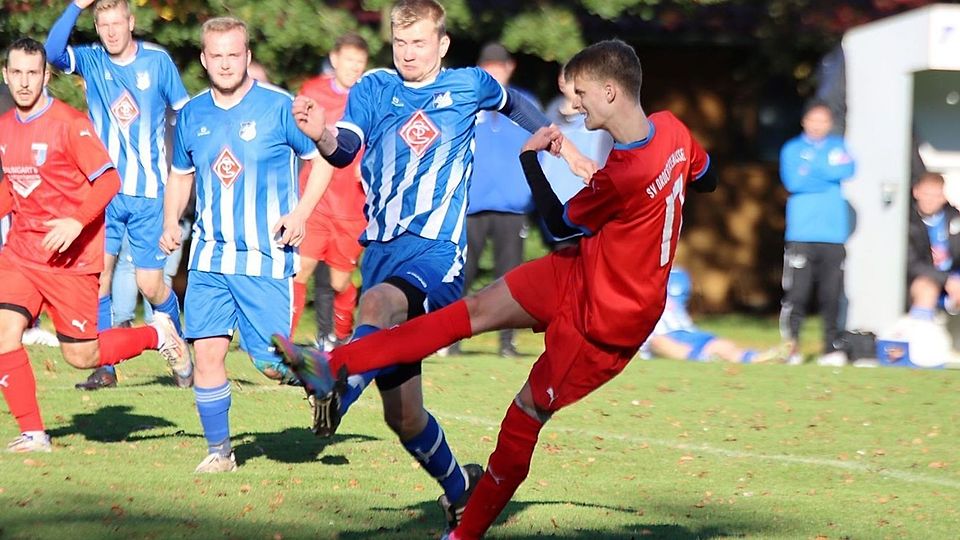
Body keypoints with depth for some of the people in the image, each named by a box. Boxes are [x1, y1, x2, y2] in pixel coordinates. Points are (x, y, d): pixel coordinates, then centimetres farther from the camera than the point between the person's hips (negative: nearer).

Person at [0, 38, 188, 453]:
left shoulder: (69, 123, -12)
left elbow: (108, 180, -15)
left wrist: (77, 222, -27)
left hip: (70, 258, -5)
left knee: (82, 356, 0)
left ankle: (157, 335, 27)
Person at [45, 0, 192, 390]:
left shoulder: (158, 61, -2)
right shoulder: (90, 60, 0)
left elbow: (184, 114, 8)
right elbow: (53, 53, -20)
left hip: (148, 193, -1)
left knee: (151, 284, -2)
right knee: (98, 272, -7)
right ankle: (104, 367, 4)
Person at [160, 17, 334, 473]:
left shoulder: (278, 107, -7)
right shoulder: (192, 115, 7)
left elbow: (325, 157, 1)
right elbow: (180, 174, 22)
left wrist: (300, 213, -9)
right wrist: (171, 222, 7)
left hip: (266, 257, -4)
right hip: (210, 256, 4)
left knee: (270, 362, -7)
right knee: (207, 351, -4)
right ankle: (218, 450, 9)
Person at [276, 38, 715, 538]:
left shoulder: (622, 175, -33)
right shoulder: (671, 128, -9)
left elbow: (561, 223, -14)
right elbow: (705, 178, 14)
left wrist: (530, 158, -3)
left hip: (605, 319, -8)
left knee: (526, 415, 2)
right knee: (476, 310, 3)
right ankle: (333, 366, 1)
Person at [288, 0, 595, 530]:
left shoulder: (469, 85, 6)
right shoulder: (374, 88, 6)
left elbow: (515, 104, 28)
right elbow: (344, 151, -11)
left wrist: (565, 149, 29)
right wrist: (320, 134, -33)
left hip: (436, 254, -3)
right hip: (381, 252, 3)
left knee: (378, 303, -39)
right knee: (401, 414, 6)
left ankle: (336, 388, -62)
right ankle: (459, 489, 29)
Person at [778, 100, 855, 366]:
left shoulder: (838, 146, 17)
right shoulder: (793, 149, 10)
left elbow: (848, 170, -3)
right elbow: (793, 181, -7)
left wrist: (811, 170, -9)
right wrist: (829, 176, -4)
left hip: (833, 235, 2)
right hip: (801, 234, -2)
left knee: (832, 295, -1)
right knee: (797, 293, -8)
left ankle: (832, 348, 2)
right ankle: (790, 347, -2)